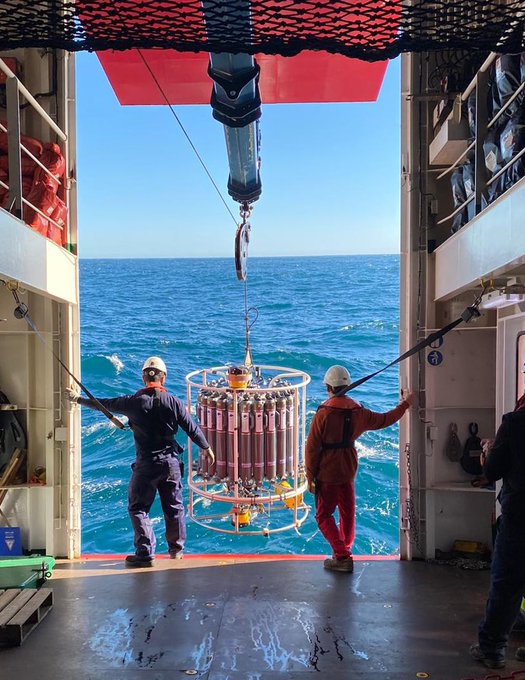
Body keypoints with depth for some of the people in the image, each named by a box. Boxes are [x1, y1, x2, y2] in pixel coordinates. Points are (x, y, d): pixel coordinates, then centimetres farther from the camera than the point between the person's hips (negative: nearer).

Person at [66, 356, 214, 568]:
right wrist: (206, 448, 18)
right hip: (171, 462, 3)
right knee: (174, 507, 15)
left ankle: (145, 553, 2)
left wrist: (78, 399, 20)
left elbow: (105, 404, 5)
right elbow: (192, 429, 2)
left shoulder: (134, 401, -6)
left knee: (138, 508, 7)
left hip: (146, 464, -3)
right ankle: (176, 550, 27)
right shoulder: (174, 402, -2)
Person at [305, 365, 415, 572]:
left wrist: (310, 477, -6)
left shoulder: (324, 413, -16)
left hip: (327, 474, -6)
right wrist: (406, 404, 29)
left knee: (324, 515, 4)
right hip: (348, 472, 6)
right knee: (348, 514, 17)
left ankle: (342, 557, -4)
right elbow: (384, 419, 15)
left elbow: (312, 448, -15)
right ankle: (344, 552, 31)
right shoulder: (358, 412, 0)